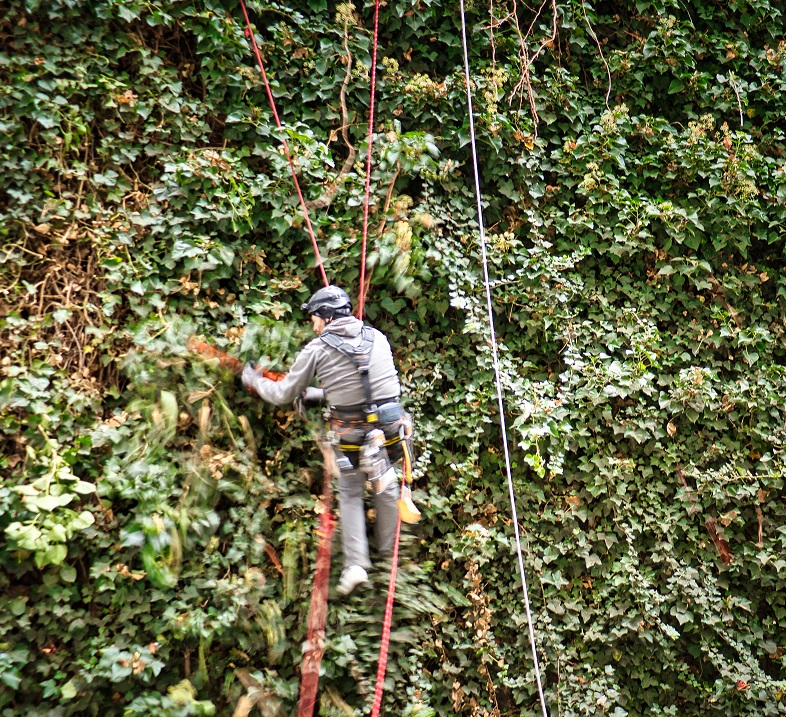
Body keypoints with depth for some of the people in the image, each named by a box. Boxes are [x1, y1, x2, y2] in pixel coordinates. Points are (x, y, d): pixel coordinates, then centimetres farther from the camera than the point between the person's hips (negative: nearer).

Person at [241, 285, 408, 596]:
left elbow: (284, 394, 3)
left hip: (351, 436, -2)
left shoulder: (317, 348, -4)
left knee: (350, 495, 16)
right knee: (386, 488, 22)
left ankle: (355, 564, 8)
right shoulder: (376, 338, 6)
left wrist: (254, 381, 23)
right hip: (388, 428, 3)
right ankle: (388, 550, 36)